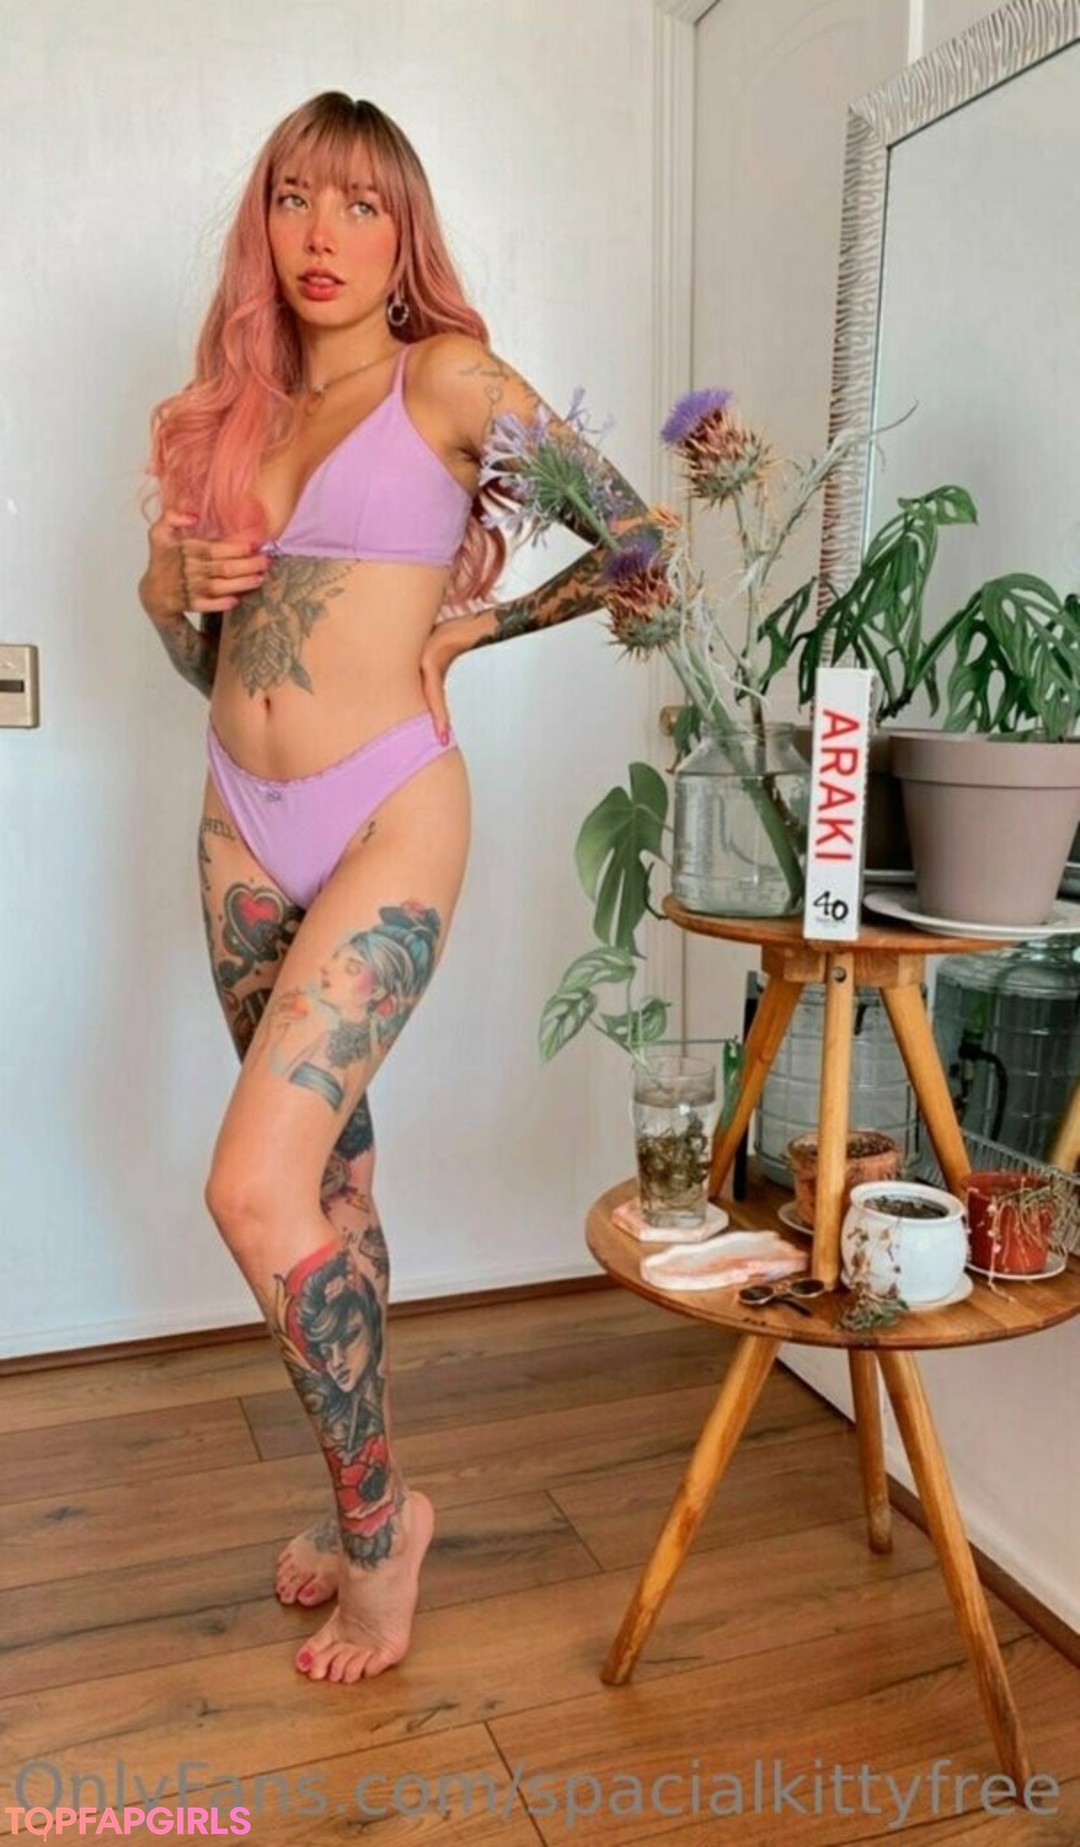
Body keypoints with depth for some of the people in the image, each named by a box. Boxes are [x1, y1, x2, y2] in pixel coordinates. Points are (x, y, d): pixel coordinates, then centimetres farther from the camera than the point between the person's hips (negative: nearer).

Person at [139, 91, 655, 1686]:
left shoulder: (447, 379, -2)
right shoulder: (234, 409, 15)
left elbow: (631, 535, 1)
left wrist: (471, 625, -2)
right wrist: (178, 580, -1)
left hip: (386, 814, -6)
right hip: (242, 819, 7)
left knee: (255, 1187, -15)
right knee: (331, 1166, 13)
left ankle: (378, 1511, 10)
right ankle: (362, 1502, 30)